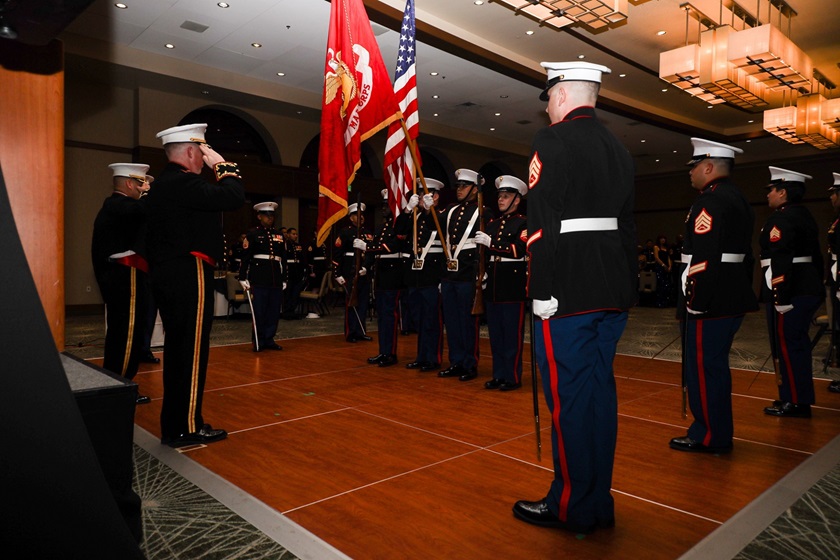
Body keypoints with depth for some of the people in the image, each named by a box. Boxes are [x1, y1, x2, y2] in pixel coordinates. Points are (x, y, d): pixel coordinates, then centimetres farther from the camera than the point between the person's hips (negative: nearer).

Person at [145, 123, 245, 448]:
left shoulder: (164, 184, 16)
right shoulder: (183, 183, -15)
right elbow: (234, 197, -22)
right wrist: (223, 165, -9)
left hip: (170, 276, 10)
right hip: (189, 277, -10)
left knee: (178, 349, 15)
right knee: (192, 350, -3)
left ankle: (174, 423, 25)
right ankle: (186, 428, 5)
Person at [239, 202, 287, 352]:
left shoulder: (279, 235, 14)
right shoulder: (253, 233, 1)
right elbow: (245, 257, -4)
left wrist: (284, 279, 13)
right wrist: (243, 277, -9)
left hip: (276, 278, 4)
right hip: (259, 277, -4)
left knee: (274, 310, 6)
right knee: (259, 310, -2)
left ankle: (269, 339, 16)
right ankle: (258, 341, 8)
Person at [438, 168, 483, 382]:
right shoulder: (450, 211, 15)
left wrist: (480, 274, -14)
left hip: (468, 276, -6)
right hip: (448, 275, 6)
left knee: (468, 321, 2)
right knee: (451, 320, 11)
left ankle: (470, 366, 13)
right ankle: (456, 362, 23)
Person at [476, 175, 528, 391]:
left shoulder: (523, 223, -2)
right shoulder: (491, 223, 17)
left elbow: (519, 250, -16)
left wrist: (491, 242, -18)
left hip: (513, 284, -6)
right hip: (492, 283, 6)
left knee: (513, 333, -1)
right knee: (495, 332, 10)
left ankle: (513, 377, 7)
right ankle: (499, 375, 19)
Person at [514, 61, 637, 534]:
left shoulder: (552, 142, -8)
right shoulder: (619, 150, 16)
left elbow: (543, 226, -16)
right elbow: (627, 225, 15)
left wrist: (542, 294, -13)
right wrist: (626, 289, 19)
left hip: (568, 292, -8)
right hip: (612, 291, 8)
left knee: (569, 396, 1)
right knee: (600, 389, 13)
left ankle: (573, 506, 15)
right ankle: (599, 502, 25)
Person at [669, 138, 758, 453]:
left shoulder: (710, 202, -16)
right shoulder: (738, 199, 16)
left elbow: (703, 259, -24)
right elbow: (742, 254, 19)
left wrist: (693, 303, -19)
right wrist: (739, 292, 22)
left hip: (710, 302, -10)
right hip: (731, 297, 10)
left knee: (704, 368, -1)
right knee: (715, 366, 18)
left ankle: (710, 438, 10)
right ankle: (717, 433, 29)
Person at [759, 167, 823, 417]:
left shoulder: (781, 219, -14)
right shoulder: (805, 216, 16)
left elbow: (781, 261, -23)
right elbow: (814, 255, 19)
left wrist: (781, 299, -23)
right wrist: (815, 286, 23)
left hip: (790, 291, -10)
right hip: (808, 288, 10)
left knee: (787, 345, -2)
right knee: (797, 344, 16)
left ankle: (795, 403, 5)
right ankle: (799, 398, 25)